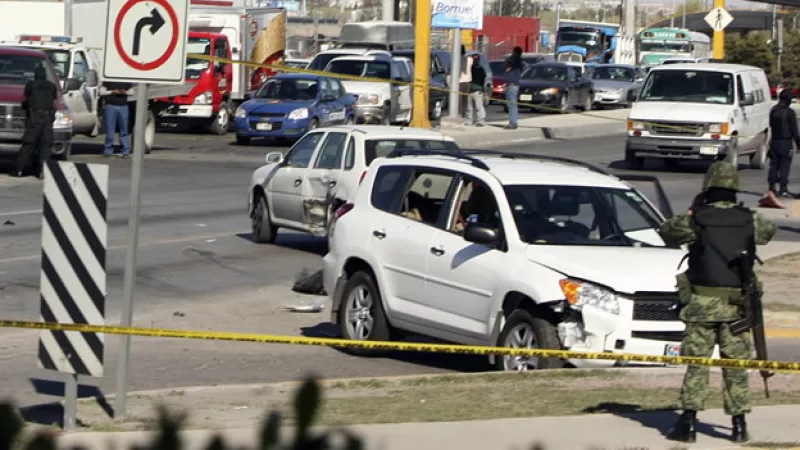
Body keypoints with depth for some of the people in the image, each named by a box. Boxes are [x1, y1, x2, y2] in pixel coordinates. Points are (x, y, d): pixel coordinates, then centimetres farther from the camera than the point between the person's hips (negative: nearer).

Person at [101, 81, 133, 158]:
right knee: (110, 130, 0)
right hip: (111, 106, -1)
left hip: (123, 107, 2)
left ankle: (126, 151, 2)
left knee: (124, 130, 0)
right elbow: (102, 92, 3)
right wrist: (112, 92, -11)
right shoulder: (108, 81, 4)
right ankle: (108, 150, 9)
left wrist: (125, 92, -5)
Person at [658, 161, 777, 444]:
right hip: (737, 304, 2)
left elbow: (666, 232, 9)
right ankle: (739, 426, 9)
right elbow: (769, 231, 23)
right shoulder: (749, 220, 1)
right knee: (736, 366, 9)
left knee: (696, 364, 3)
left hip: (702, 304, -2)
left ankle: (689, 423, -2)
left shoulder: (696, 220, -6)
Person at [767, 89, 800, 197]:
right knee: (784, 165, -5)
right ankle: (783, 189, -9)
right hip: (786, 142, -6)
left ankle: (772, 188, 10)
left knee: (774, 164, 10)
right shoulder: (789, 112, -11)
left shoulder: (773, 110, 8)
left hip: (774, 142, 6)